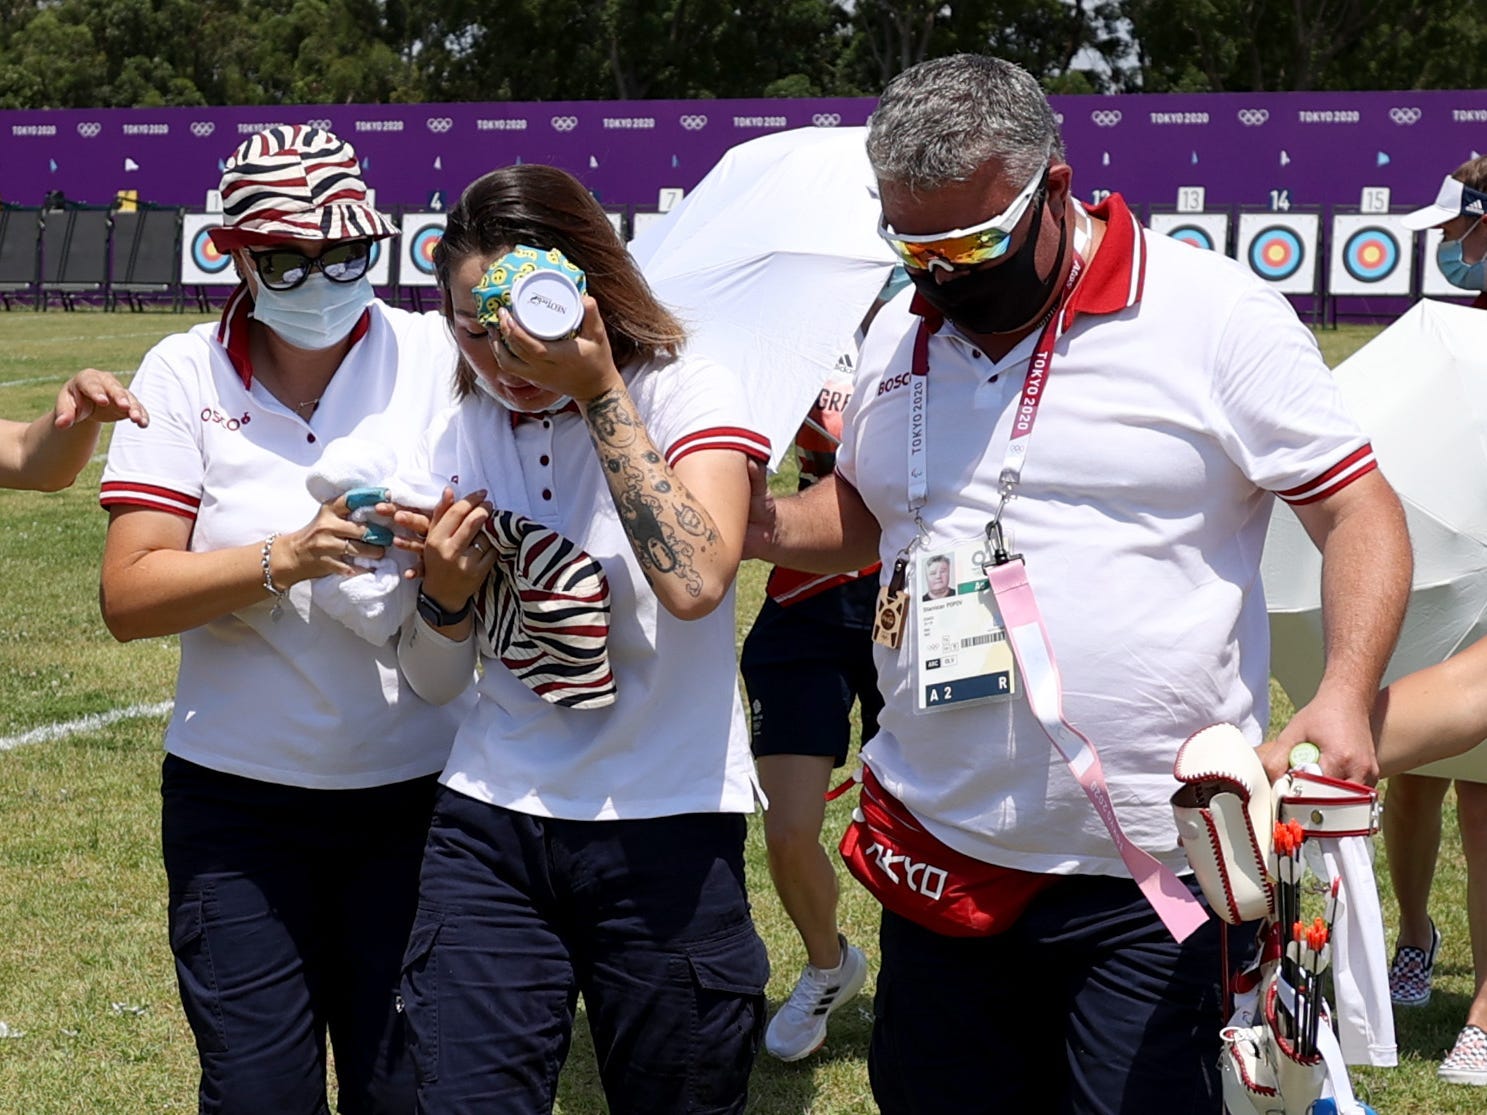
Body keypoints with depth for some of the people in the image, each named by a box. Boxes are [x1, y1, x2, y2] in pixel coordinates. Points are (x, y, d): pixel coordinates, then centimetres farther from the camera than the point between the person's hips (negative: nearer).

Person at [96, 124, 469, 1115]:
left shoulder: (437, 356, -2)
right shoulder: (184, 376, -2)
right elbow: (128, 598, -8)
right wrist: (286, 561, -22)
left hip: (415, 786, 1)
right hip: (239, 799, 0)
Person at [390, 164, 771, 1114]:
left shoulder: (688, 395, -7)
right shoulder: (463, 438, 6)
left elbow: (694, 583, -28)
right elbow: (436, 682, 13)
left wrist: (599, 393, -24)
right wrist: (448, 595, -9)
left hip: (666, 832, -3)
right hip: (490, 828, 4)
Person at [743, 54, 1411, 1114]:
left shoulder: (1217, 315, -7)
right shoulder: (899, 338, 11)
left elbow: (1360, 510, -6)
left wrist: (1345, 694, -21)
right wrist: (767, 524, 5)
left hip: (1152, 881, -5)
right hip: (944, 863, 5)